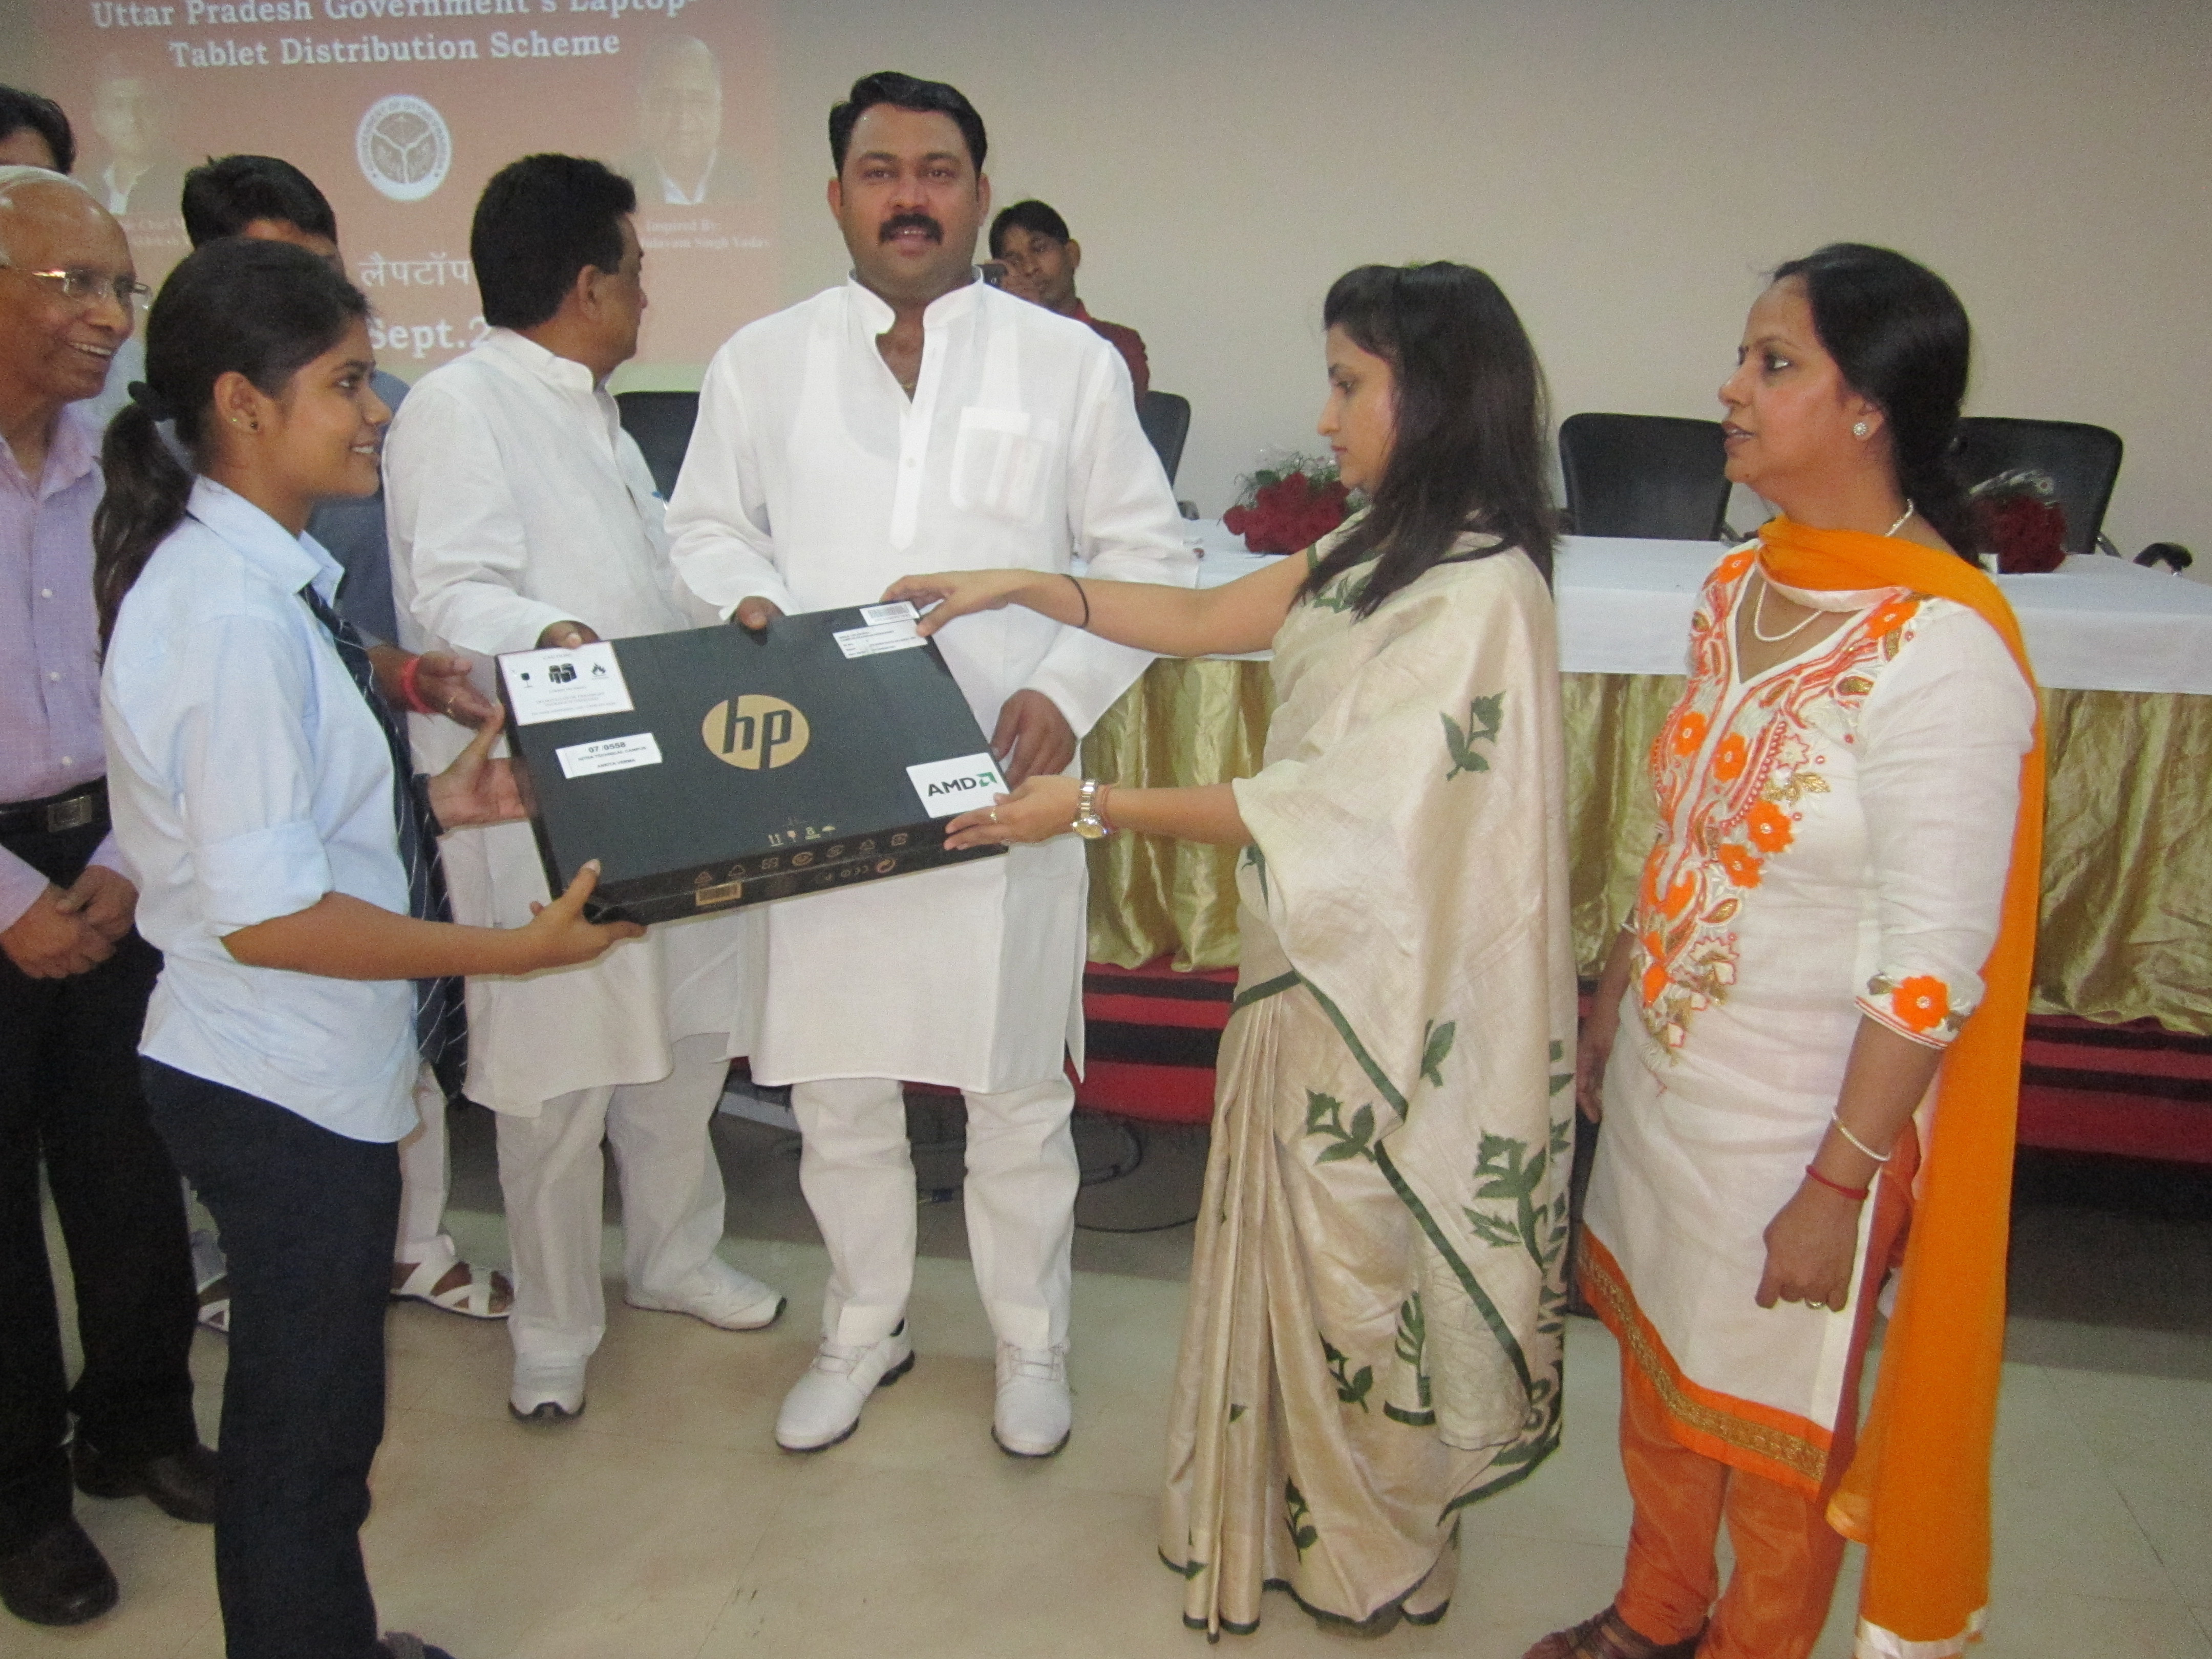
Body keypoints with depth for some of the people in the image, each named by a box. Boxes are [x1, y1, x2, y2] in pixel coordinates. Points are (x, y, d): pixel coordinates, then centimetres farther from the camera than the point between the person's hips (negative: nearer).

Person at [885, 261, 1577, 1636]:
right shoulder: (1384, 551, 5)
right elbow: (1208, 618, 14)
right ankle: (1303, 1511, 43)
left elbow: (1329, 814, -24)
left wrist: (1095, 807, -19)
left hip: (1388, 991, -8)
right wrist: (1025, 586, 8)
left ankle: (1375, 1564, 35)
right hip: (1317, 957, 8)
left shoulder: (1478, 597, -24)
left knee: (1359, 1266, 10)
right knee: (1308, 1248, 21)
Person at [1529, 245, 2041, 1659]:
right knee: (1656, 1362, 24)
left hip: (1801, 1115, -7)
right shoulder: (1741, 588, 1)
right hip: (1668, 1072, 8)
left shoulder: (1940, 648, -23)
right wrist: (1610, 1004, 16)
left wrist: (1838, 1186, -18)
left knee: (1773, 1416, 15)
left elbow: (1937, 966, -22)